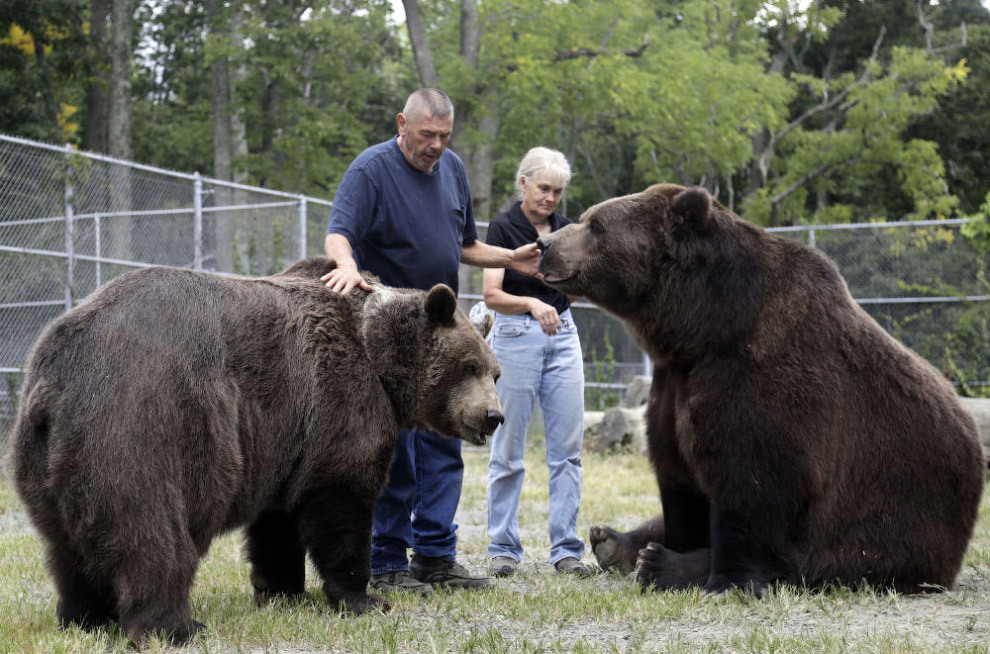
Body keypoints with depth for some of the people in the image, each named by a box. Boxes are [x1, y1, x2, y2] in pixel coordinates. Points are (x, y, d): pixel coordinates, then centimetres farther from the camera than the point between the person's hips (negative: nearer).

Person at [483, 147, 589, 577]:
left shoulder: (566, 229, 9)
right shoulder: (504, 227, -6)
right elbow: (492, 295, -14)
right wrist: (531, 303, -30)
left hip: (563, 336, 5)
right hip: (516, 336, -5)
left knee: (567, 447, 2)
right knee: (509, 449, 0)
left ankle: (566, 548, 7)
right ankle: (504, 548, 9)